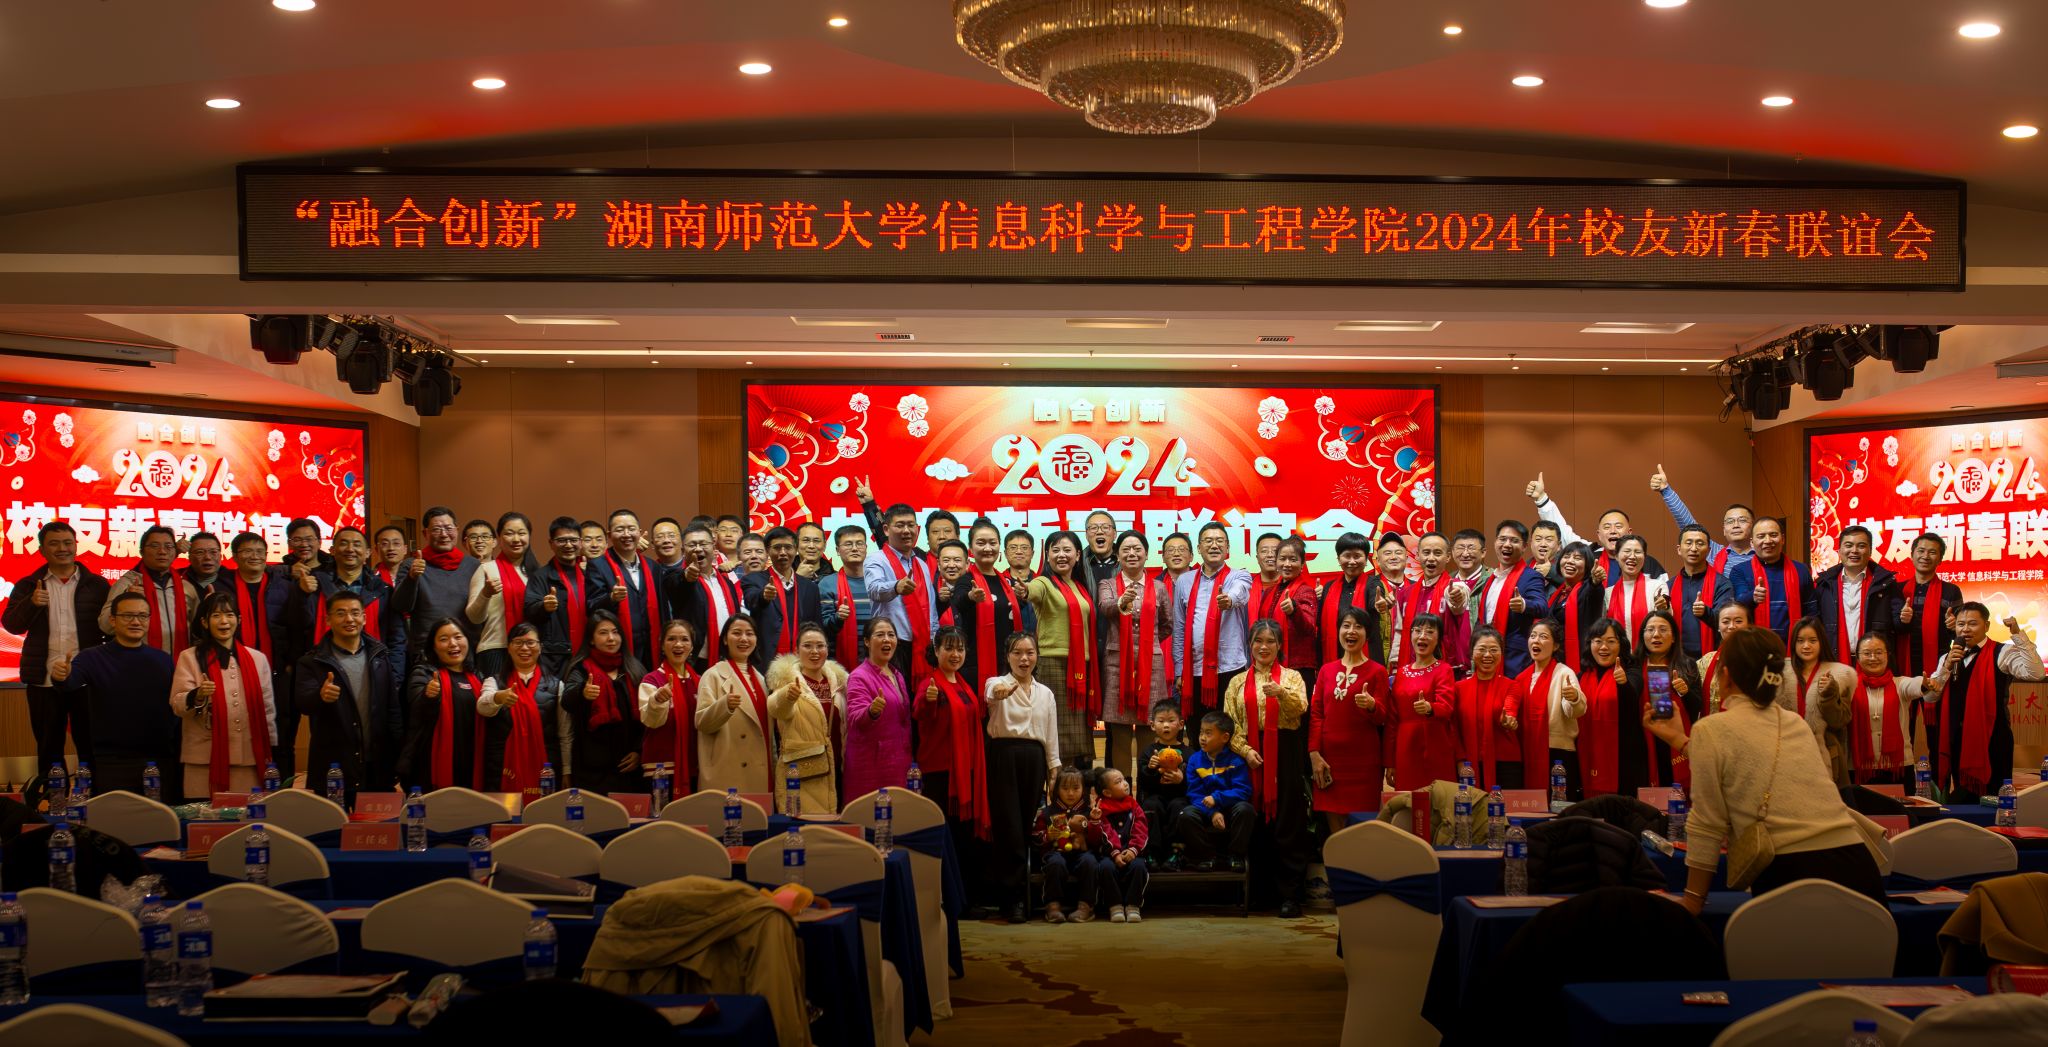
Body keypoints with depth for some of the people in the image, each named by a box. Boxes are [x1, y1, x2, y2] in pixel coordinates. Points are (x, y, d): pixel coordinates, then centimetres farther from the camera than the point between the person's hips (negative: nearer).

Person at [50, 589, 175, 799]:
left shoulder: (163, 660, 7)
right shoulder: (93, 658, -1)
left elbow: (176, 710, 3)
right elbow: (70, 683, -19)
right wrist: (60, 677, -42)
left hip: (160, 762, 2)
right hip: (112, 764, -2)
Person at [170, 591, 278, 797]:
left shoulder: (257, 659, 13)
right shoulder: (190, 657, 5)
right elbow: (176, 704, -4)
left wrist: (269, 755, 12)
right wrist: (197, 696, -26)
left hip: (250, 759, 2)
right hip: (205, 759, -2)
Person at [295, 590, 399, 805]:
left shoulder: (380, 657, 10)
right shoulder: (312, 662, 1)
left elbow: (394, 709, 10)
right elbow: (302, 703, -12)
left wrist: (398, 763, 4)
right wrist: (321, 697, -35)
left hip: (377, 769, 3)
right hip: (331, 769, -3)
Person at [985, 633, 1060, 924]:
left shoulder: (1045, 693, 15)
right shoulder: (996, 683, 0)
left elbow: (1051, 737, 17)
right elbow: (989, 693, -27)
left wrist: (1054, 771, 9)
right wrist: (999, 693, -51)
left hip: (1034, 760, 4)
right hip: (1004, 757, -4)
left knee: (1028, 828, 5)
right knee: (1009, 827, -8)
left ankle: (1017, 893, 14)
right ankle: (1014, 897, -2)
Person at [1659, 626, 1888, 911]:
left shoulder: (1711, 730, -1)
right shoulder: (1796, 724, 18)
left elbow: (1707, 825, -1)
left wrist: (1692, 900, 8)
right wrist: (1680, 741, 38)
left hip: (1791, 876, -6)